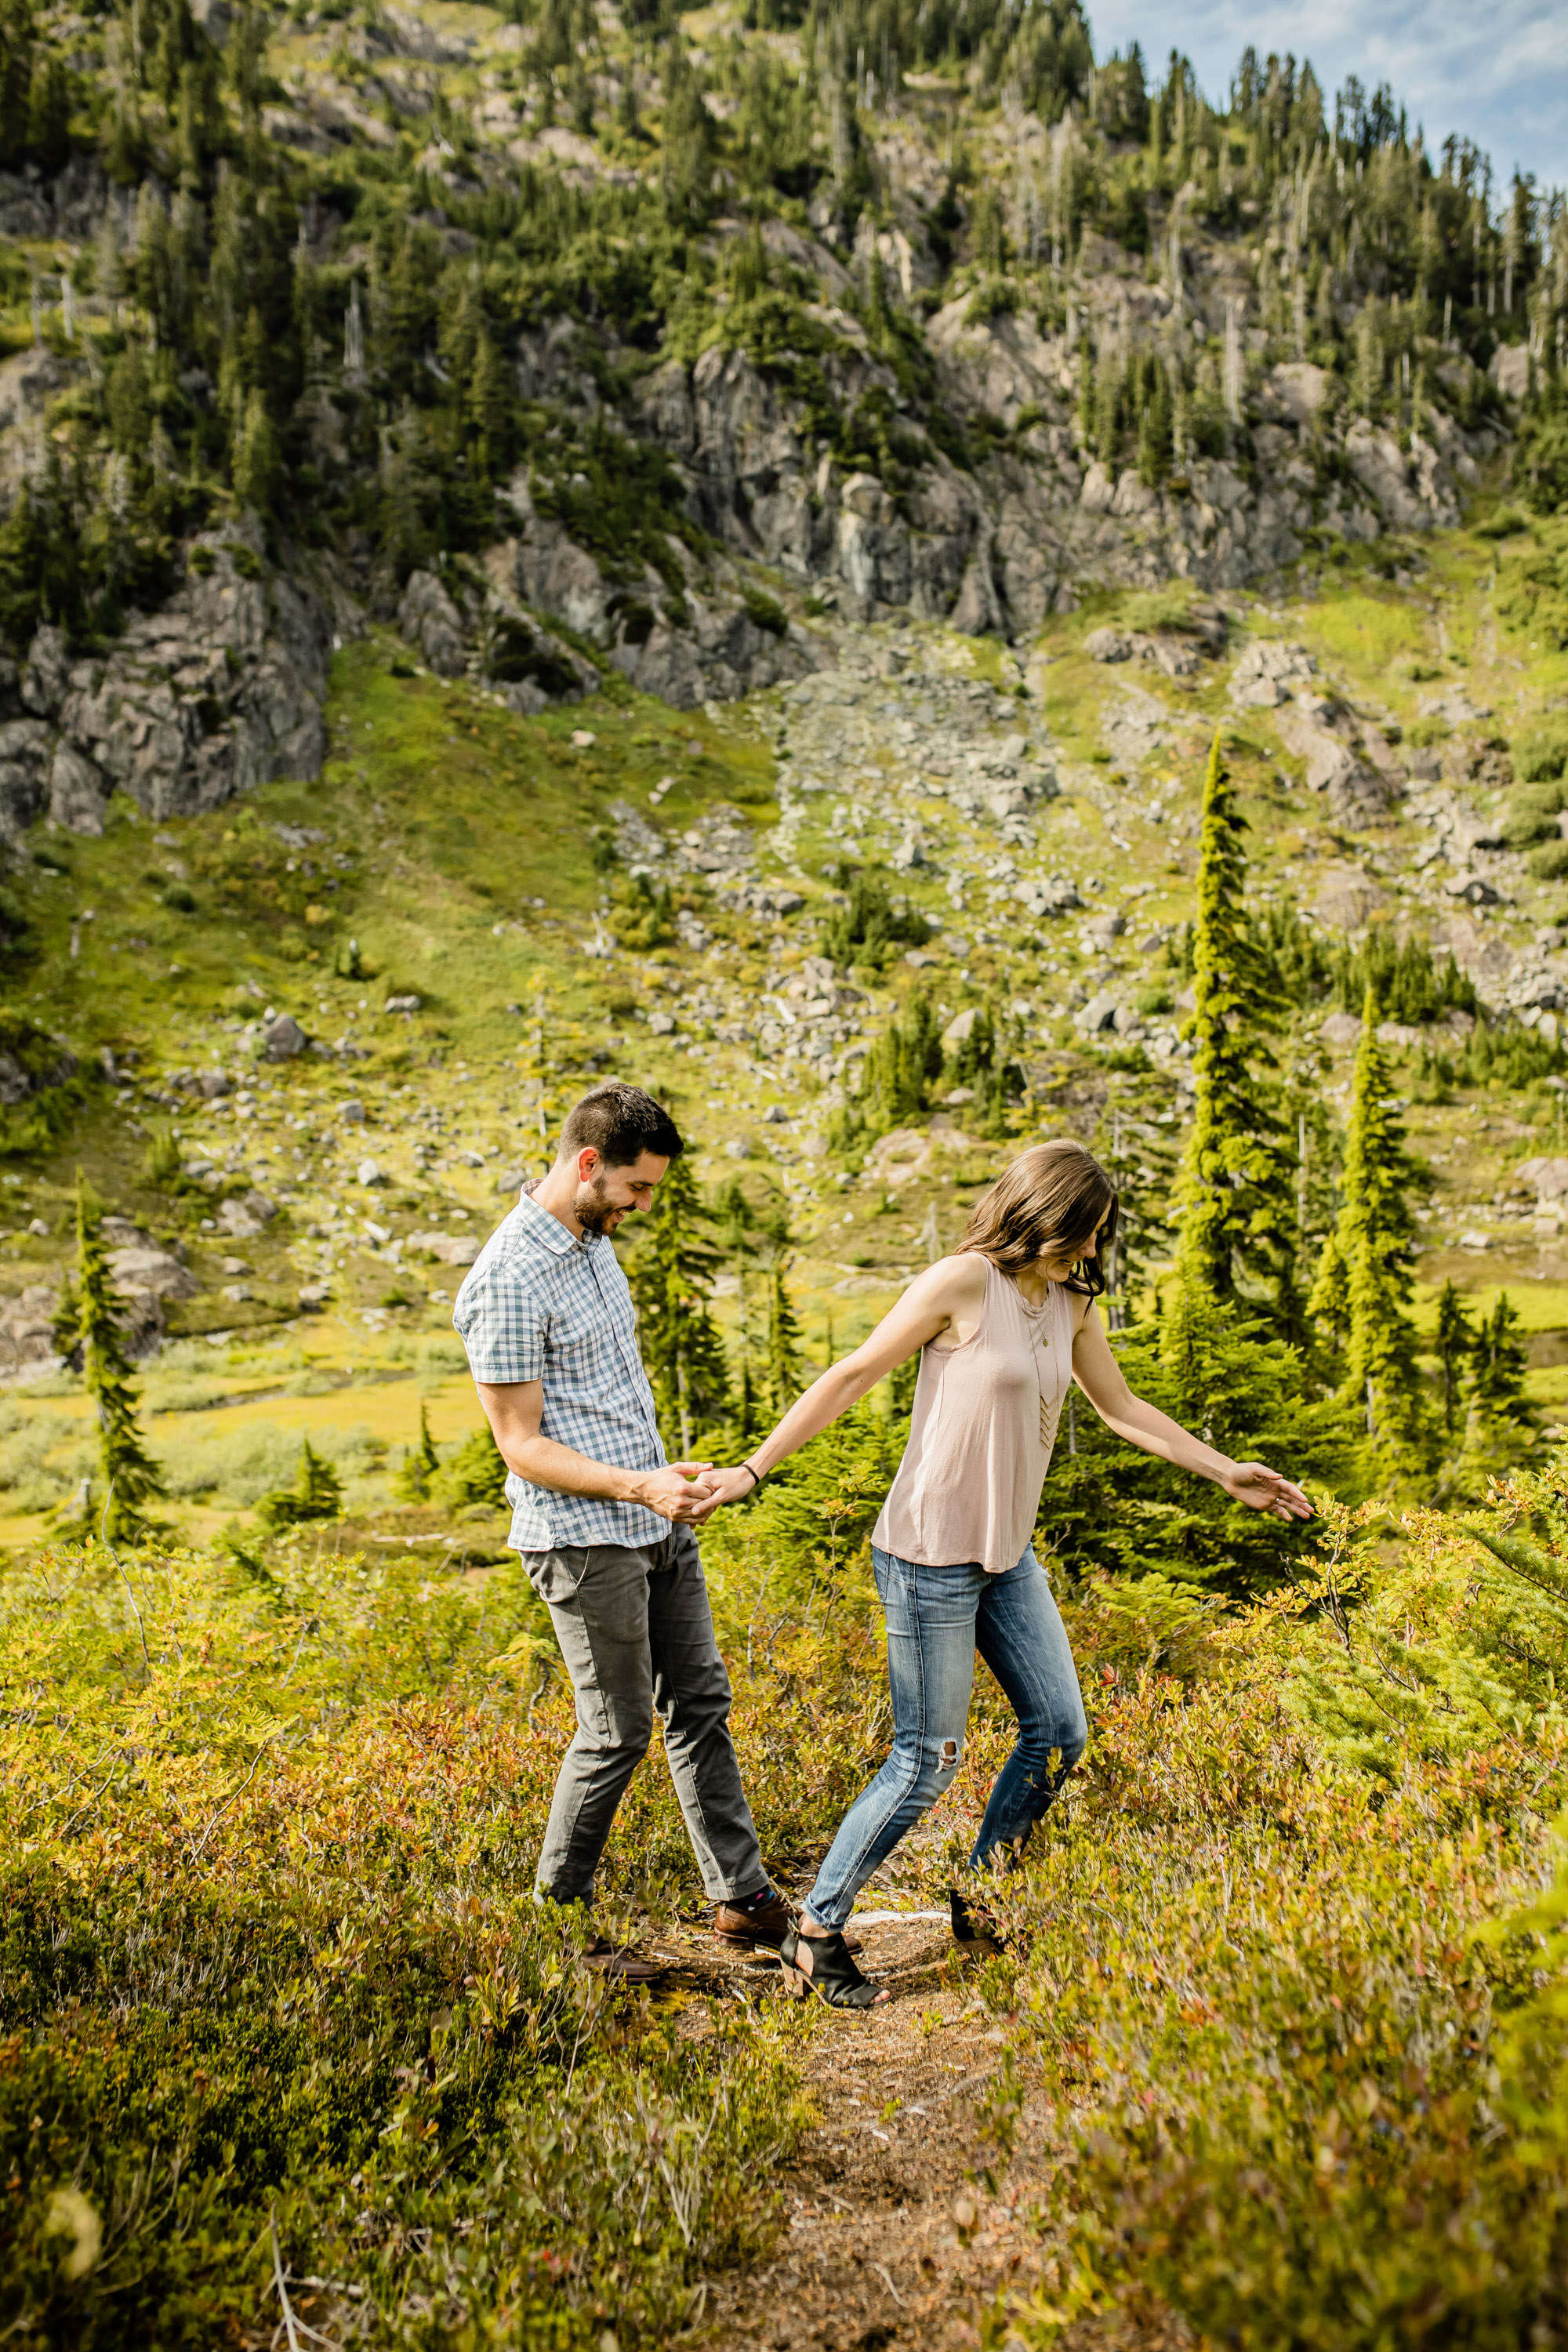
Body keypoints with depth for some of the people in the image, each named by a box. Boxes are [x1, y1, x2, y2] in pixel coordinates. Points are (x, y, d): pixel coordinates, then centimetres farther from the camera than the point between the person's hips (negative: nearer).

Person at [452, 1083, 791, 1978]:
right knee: (619, 1733, 2)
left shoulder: (593, 1238, 8)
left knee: (702, 1703, 14)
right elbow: (522, 1443, -19)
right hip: (585, 1542, -9)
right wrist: (639, 1487, -27)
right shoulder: (508, 1282, -20)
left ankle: (743, 1898, 26)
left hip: (660, 1525, 9)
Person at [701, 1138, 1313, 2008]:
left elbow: (1121, 1408, 19)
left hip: (1008, 1557, 8)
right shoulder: (962, 1283, -15)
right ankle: (815, 1932, 15)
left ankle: (979, 1904, 29)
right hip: (932, 1559, -8)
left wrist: (1226, 1472, 18)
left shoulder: (1070, 1303, 8)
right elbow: (850, 1377, -12)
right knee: (927, 1763, -2)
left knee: (1059, 1731, 10)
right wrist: (754, 1470, -15)